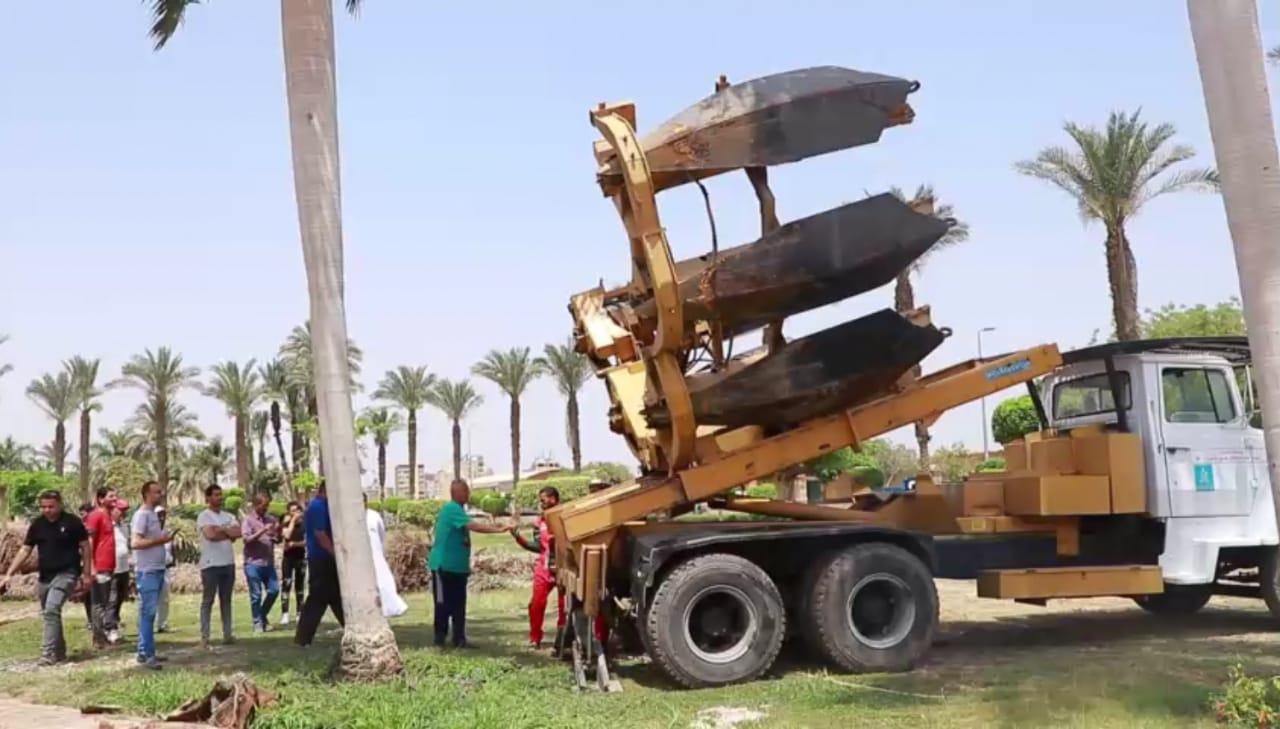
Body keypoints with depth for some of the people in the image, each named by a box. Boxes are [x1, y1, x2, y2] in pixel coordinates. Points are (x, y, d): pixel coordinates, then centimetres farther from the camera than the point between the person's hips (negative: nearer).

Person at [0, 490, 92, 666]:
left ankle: (48, 653, -17)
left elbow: (85, 547, -3)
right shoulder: (37, 524, 3)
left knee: (52, 610, -20)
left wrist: (87, 574, -5)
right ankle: (59, 652, 27)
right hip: (44, 576, 6)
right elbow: (25, 550, 6)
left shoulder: (72, 522, -9)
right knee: (49, 614, 13)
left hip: (66, 574, -6)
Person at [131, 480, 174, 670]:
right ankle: (145, 655, -7)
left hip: (157, 569, 10)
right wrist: (159, 540, -20)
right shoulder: (142, 514, -13)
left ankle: (148, 652, 17)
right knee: (147, 612, -9)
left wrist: (164, 537, 9)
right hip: (147, 571, -10)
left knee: (150, 612, 12)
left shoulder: (153, 514, 16)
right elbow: (135, 542, -22)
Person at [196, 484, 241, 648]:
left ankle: (227, 634, 13)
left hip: (228, 563, 6)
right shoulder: (204, 516, -5)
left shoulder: (228, 516, 13)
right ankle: (204, 636, 1)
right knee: (208, 600, -1)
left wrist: (220, 529, -13)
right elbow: (210, 535, -20)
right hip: (210, 564, -6)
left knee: (226, 600, 9)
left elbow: (238, 533, -3)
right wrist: (228, 533, -7)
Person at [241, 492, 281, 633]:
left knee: (274, 590, 4)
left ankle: (263, 616, 24)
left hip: (269, 562, 5)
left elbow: (277, 538, 16)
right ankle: (258, 623, 10)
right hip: (253, 563, -5)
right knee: (256, 595, 0)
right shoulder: (248, 520, -2)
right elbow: (247, 539, -13)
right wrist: (263, 530, -23)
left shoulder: (270, 519, 12)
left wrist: (278, 531, -6)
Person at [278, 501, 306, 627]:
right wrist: (292, 521, -14)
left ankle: (300, 613, 11)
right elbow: (287, 535, -19)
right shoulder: (286, 523, 0)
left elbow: (307, 541, -2)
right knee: (286, 584, -9)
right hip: (288, 557, -2)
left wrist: (295, 544, -16)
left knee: (300, 585, 6)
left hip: (301, 557, 2)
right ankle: (285, 614, -10)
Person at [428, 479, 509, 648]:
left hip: (458, 566, 9)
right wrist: (498, 530, -24)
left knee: (459, 604, 9)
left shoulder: (457, 509, 14)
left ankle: (459, 639, 12)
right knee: (443, 604, -2)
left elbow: (470, 528, 11)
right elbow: (474, 526, -25)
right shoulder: (452, 509, -17)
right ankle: (440, 640, 6)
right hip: (444, 566, -9)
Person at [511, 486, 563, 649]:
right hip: (544, 568, 4)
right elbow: (538, 547, 9)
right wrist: (518, 537, 2)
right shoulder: (540, 521, 10)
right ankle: (535, 638, 9)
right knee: (536, 603, -2)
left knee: (564, 605, 4)